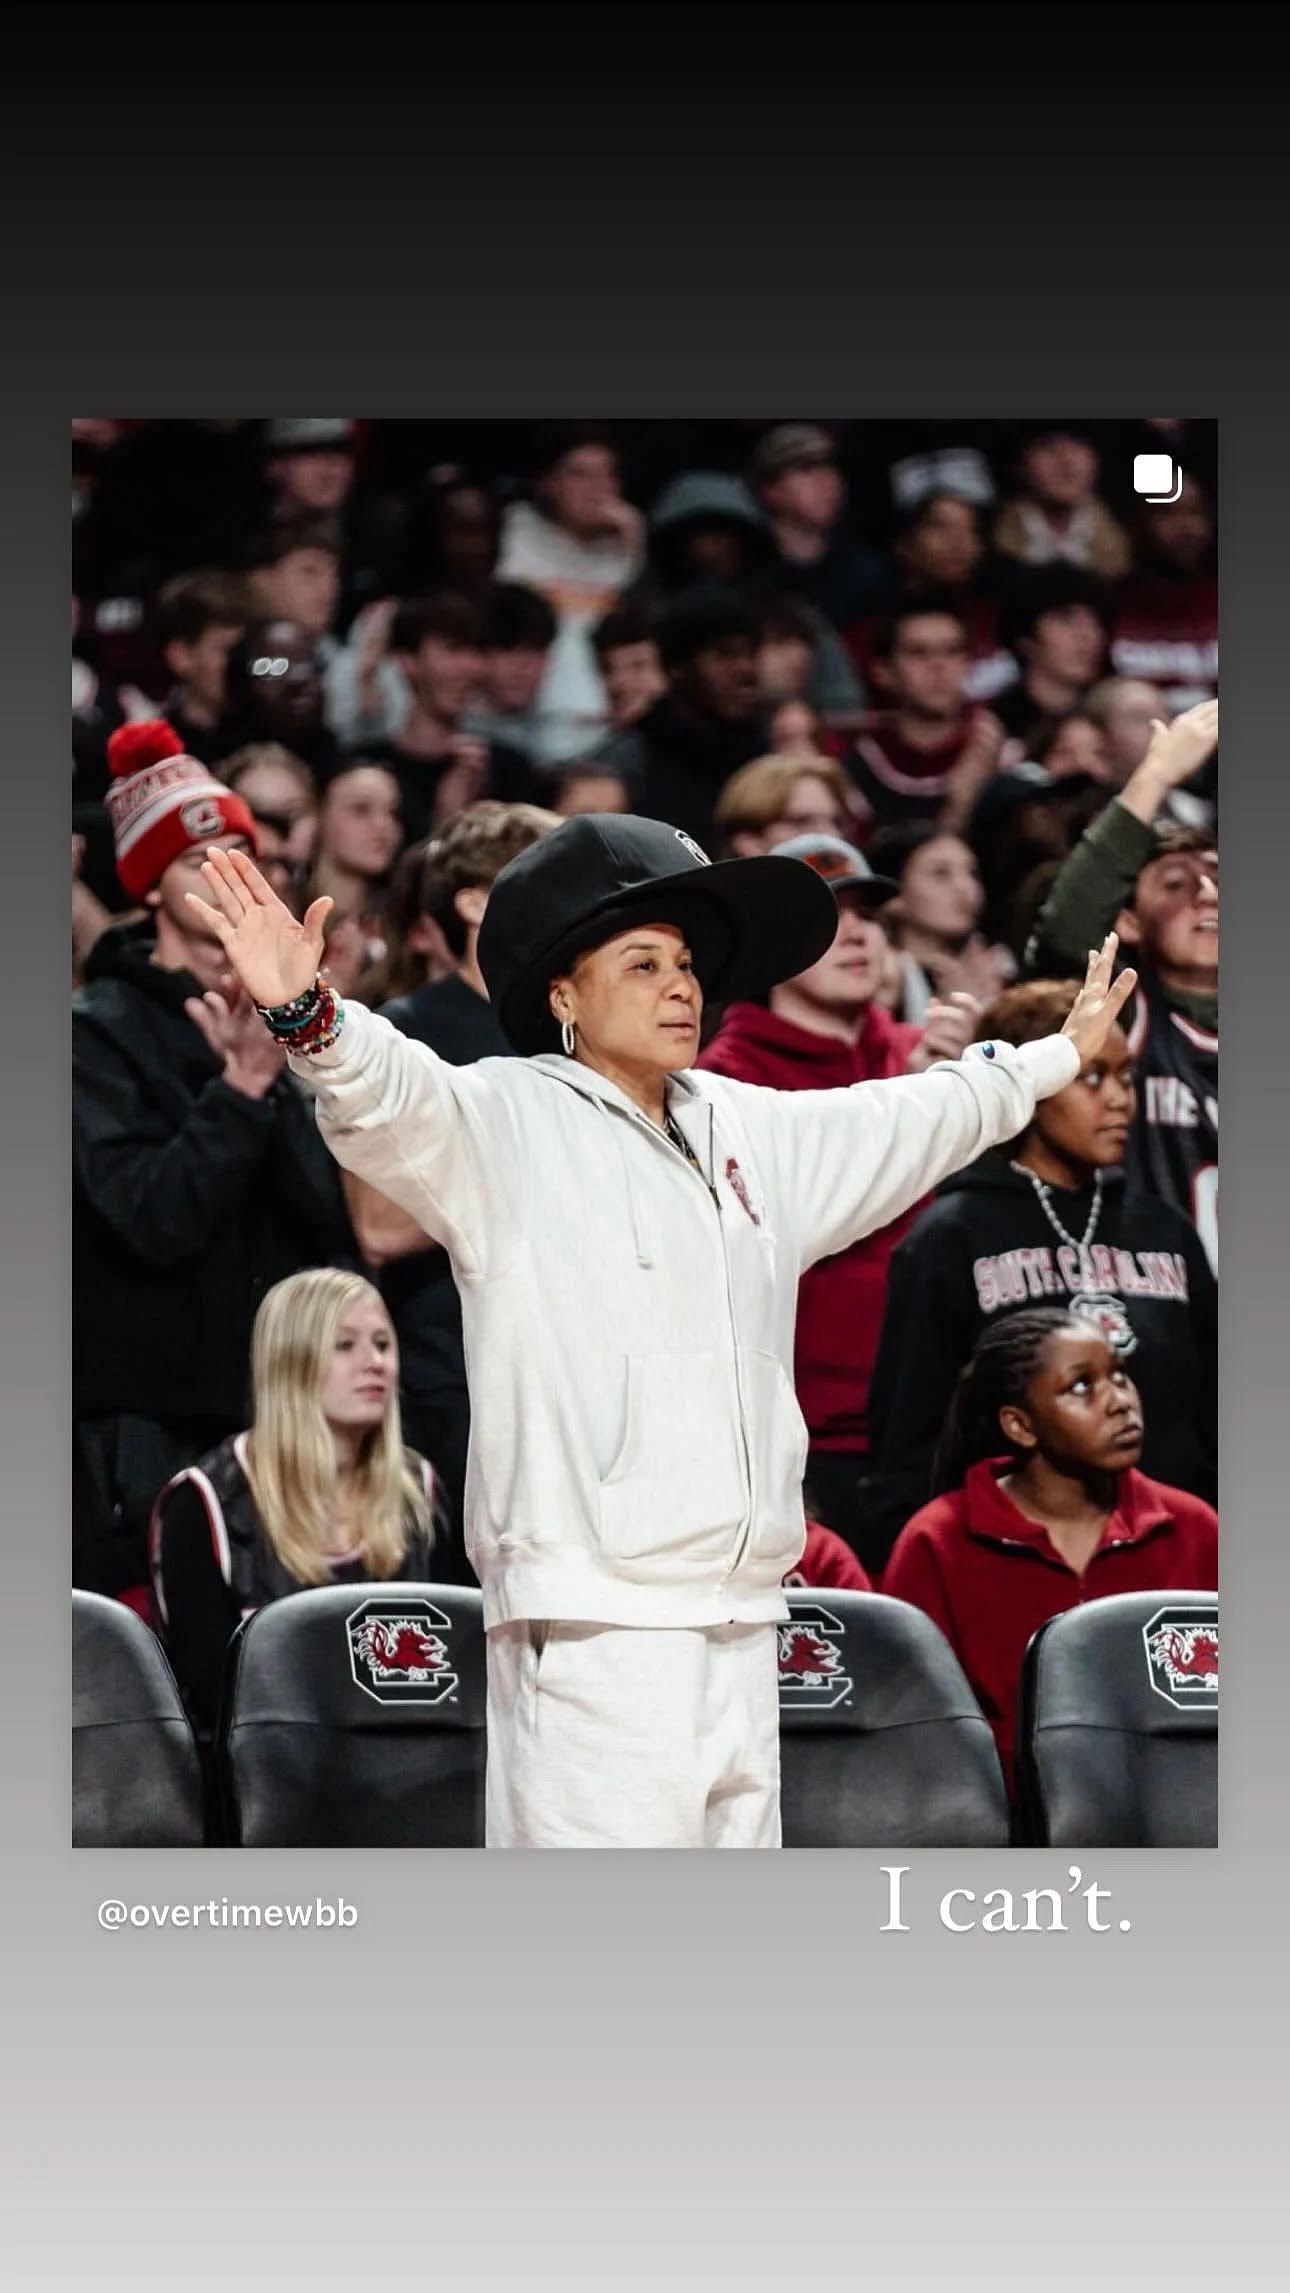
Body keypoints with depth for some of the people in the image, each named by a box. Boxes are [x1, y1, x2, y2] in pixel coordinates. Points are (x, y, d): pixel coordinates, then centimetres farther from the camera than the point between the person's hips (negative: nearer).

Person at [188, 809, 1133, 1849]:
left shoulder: (749, 1134, 19)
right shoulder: (508, 1123, -3)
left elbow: (910, 1123, 37)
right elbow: (393, 1098, -24)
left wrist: (1054, 1057, 50)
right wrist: (309, 1018, -45)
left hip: (738, 1635, 8)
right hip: (593, 1633, -8)